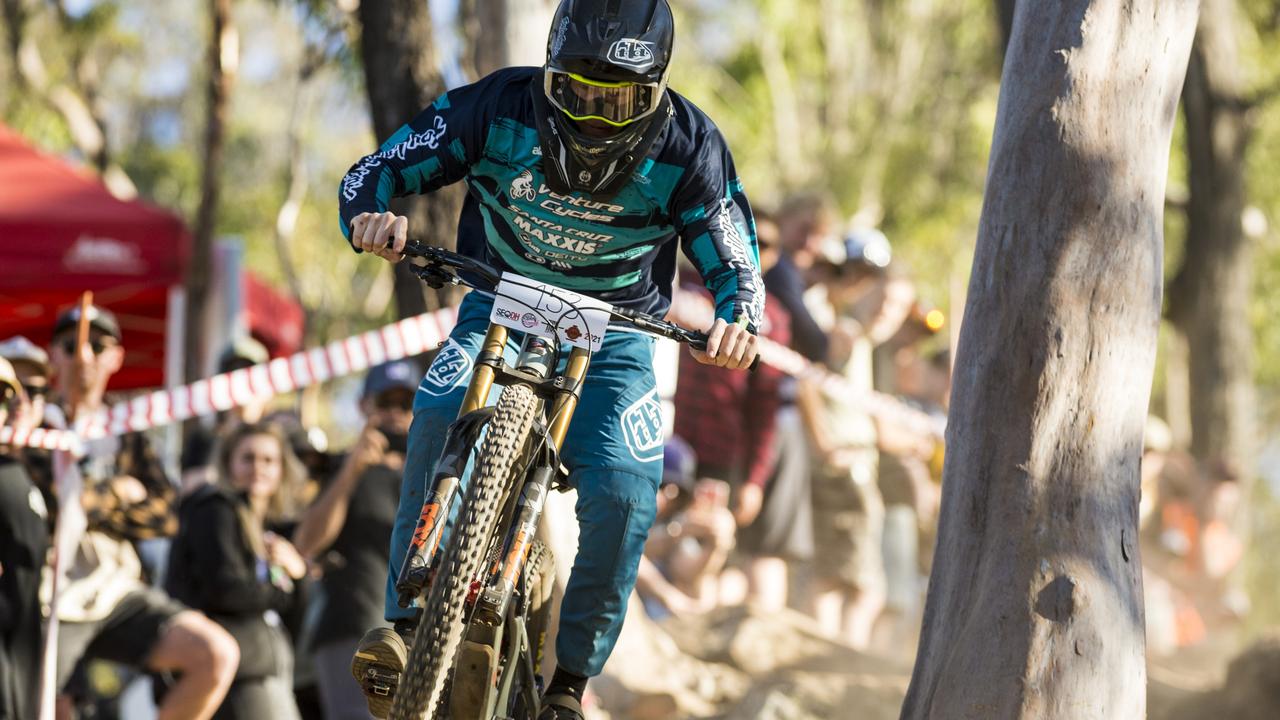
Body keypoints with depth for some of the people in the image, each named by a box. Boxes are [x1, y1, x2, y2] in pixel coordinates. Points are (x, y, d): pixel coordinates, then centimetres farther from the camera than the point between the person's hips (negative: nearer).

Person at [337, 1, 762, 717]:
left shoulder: (687, 147, -15)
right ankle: (406, 624, -28)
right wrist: (373, 215, -35)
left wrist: (738, 321, -32)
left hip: (614, 331, 0)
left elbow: (734, 261, -8)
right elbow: (374, 174, -9)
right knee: (442, 416, -32)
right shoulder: (499, 107, -16)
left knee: (624, 495, -22)